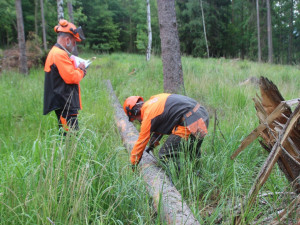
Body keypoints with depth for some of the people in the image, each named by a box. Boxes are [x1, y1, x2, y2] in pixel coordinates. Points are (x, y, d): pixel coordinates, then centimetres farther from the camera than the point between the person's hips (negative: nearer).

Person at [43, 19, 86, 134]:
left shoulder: (55, 52, 18)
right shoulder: (60, 54, -16)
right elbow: (71, 77, -21)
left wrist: (78, 71, 7)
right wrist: (81, 71, -2)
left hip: (64, 103, 11)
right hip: (65, 104, -11)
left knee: (65, 134, 13)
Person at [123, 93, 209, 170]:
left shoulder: (148, 114, -7)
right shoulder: (154, 100, 18)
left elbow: (141, 142, 2)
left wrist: (133, 165, 14)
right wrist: (153, 143, 37)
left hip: (190, 124, -10)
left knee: (165, 155, -4)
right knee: (193, 155, 29)